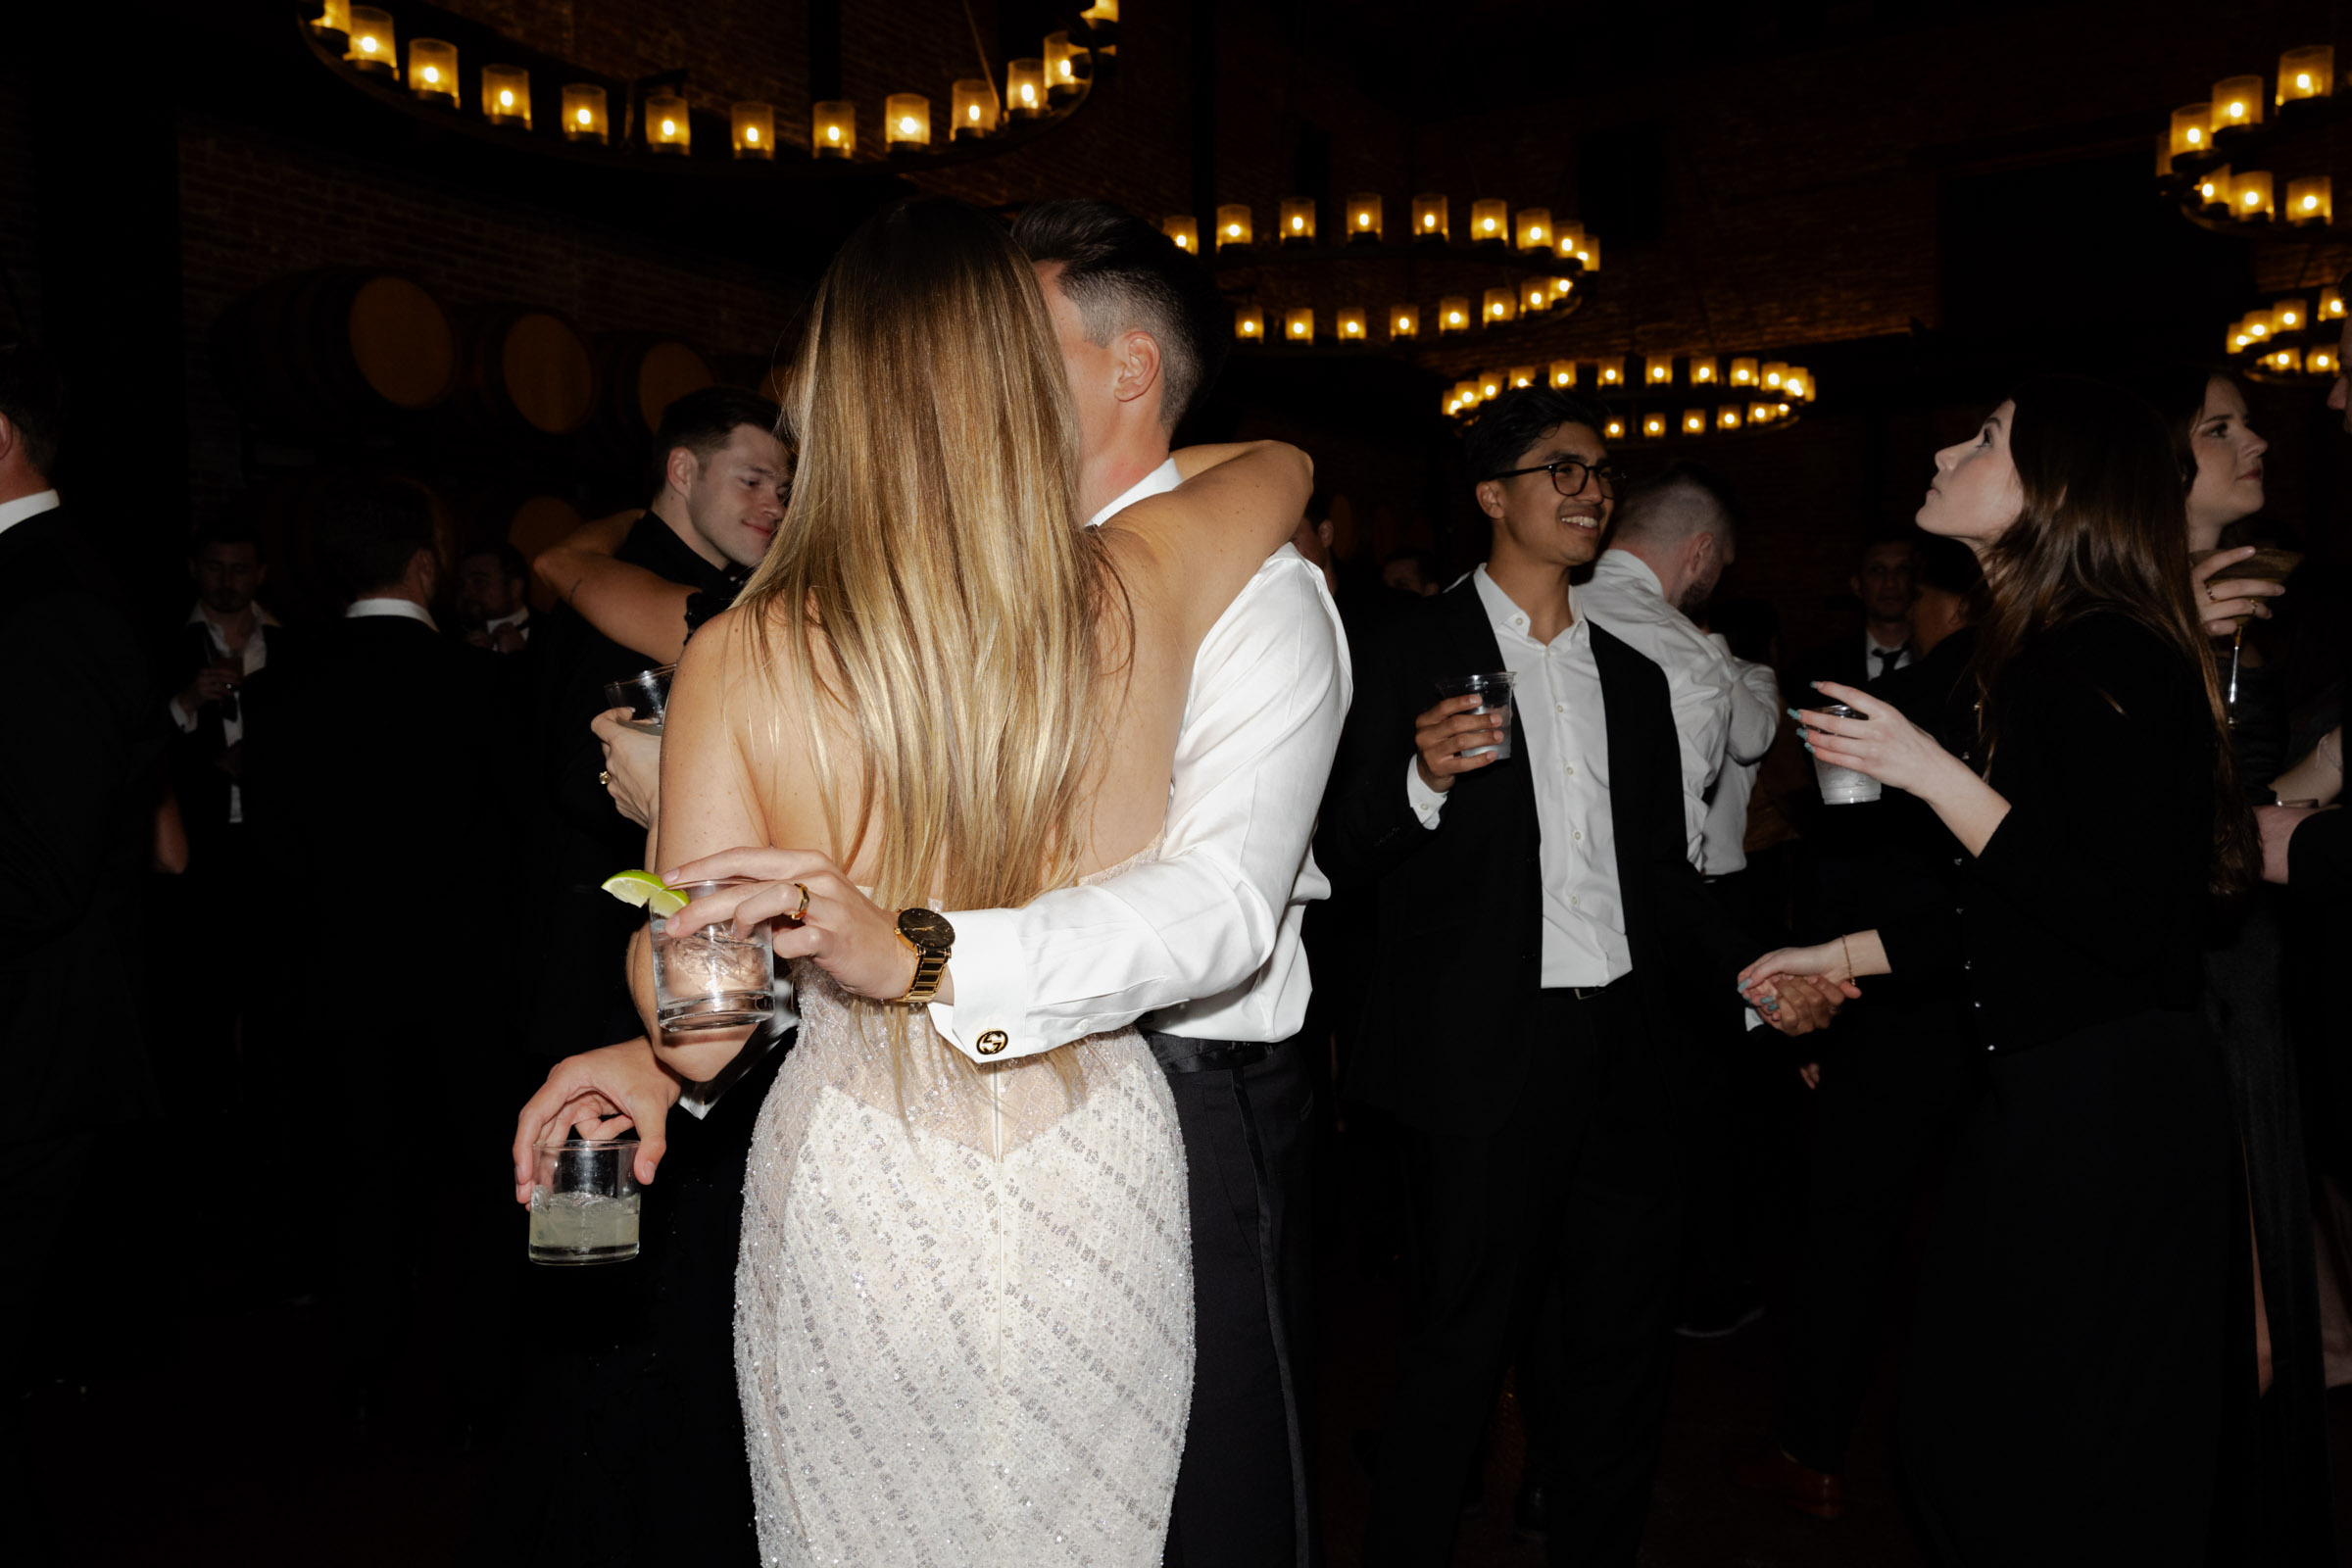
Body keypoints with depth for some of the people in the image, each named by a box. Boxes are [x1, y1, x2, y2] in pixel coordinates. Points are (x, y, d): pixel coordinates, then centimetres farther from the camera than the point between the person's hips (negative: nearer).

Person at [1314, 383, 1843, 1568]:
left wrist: (1757, 980, 5)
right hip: (1484, 1059, -6)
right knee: (1457, 1350, 3)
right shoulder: (1414, 653, -2)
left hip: (1627, 1057, 6)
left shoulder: (1631, 678, 17)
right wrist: (1424, 780, -24)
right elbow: (1344, 859, -6)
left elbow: (1662, 873, 18)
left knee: (1627, 1345, 16)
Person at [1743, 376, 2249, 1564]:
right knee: (1961, 1439, 20)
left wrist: (1936, 776, -23)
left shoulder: (2112, 663, -18)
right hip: (2041, 1102, 10)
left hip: (2111, 1116, -9)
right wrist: (1843, 956, 22)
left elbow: (2125, 922, -27)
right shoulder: (2038, 658, 11)